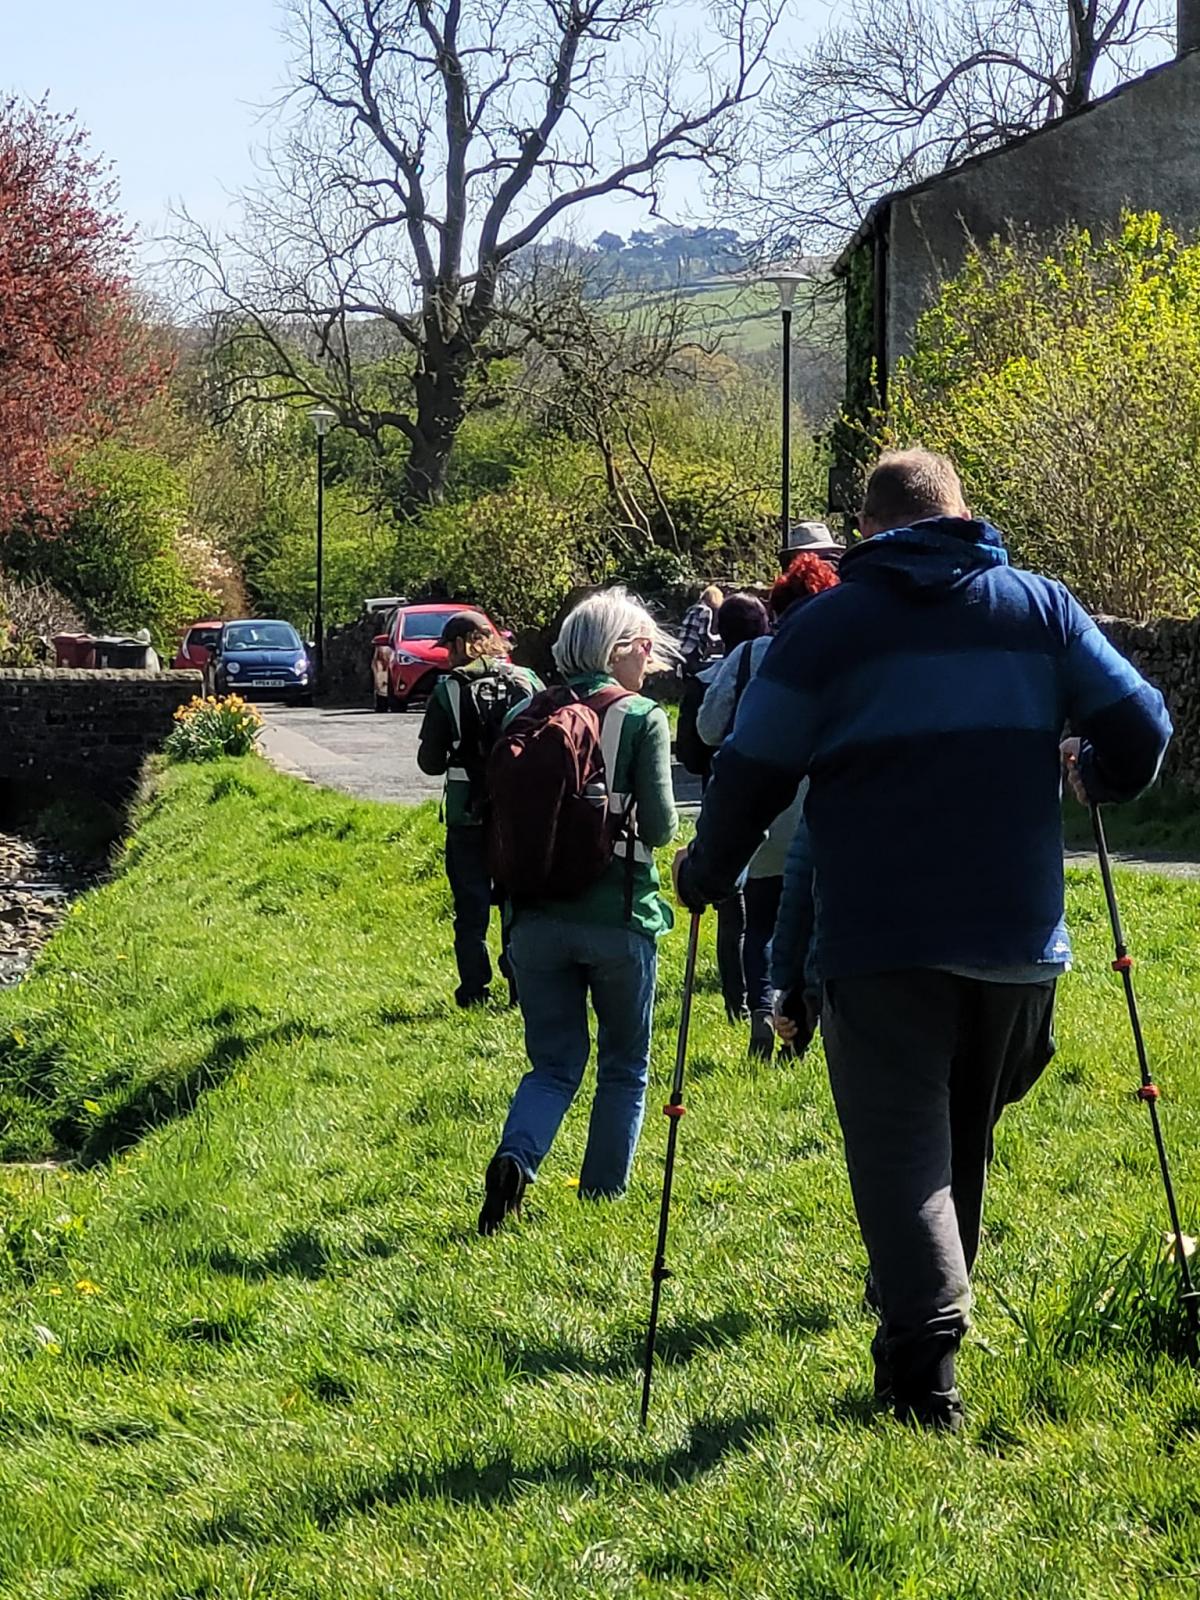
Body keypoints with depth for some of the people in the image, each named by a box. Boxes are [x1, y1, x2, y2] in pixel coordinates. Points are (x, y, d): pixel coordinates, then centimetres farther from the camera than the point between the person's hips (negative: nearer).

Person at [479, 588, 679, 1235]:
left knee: (553, 1064, 12)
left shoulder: (529, 714, 4)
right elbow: (660, 825, -11)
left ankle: (514, 1157, -14)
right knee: (625, 1066, 15)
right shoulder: (642, 719, -7)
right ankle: (601, 1195, 17)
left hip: (538, 916, 3)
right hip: (618, 917, -3)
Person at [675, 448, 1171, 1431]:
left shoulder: (831, 623, 1)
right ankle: (933, 1298, 30)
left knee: (899, 1133, -4)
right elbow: (1141, 731, 4)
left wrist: (707, 874, 17)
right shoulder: (1040, 607, 8)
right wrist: (1100, 781, 27)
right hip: (1018, 933, 3)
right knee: (967, 1130, 19)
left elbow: (753, 771, 1)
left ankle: (926, 1340, -19)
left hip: (882, 936, -3)